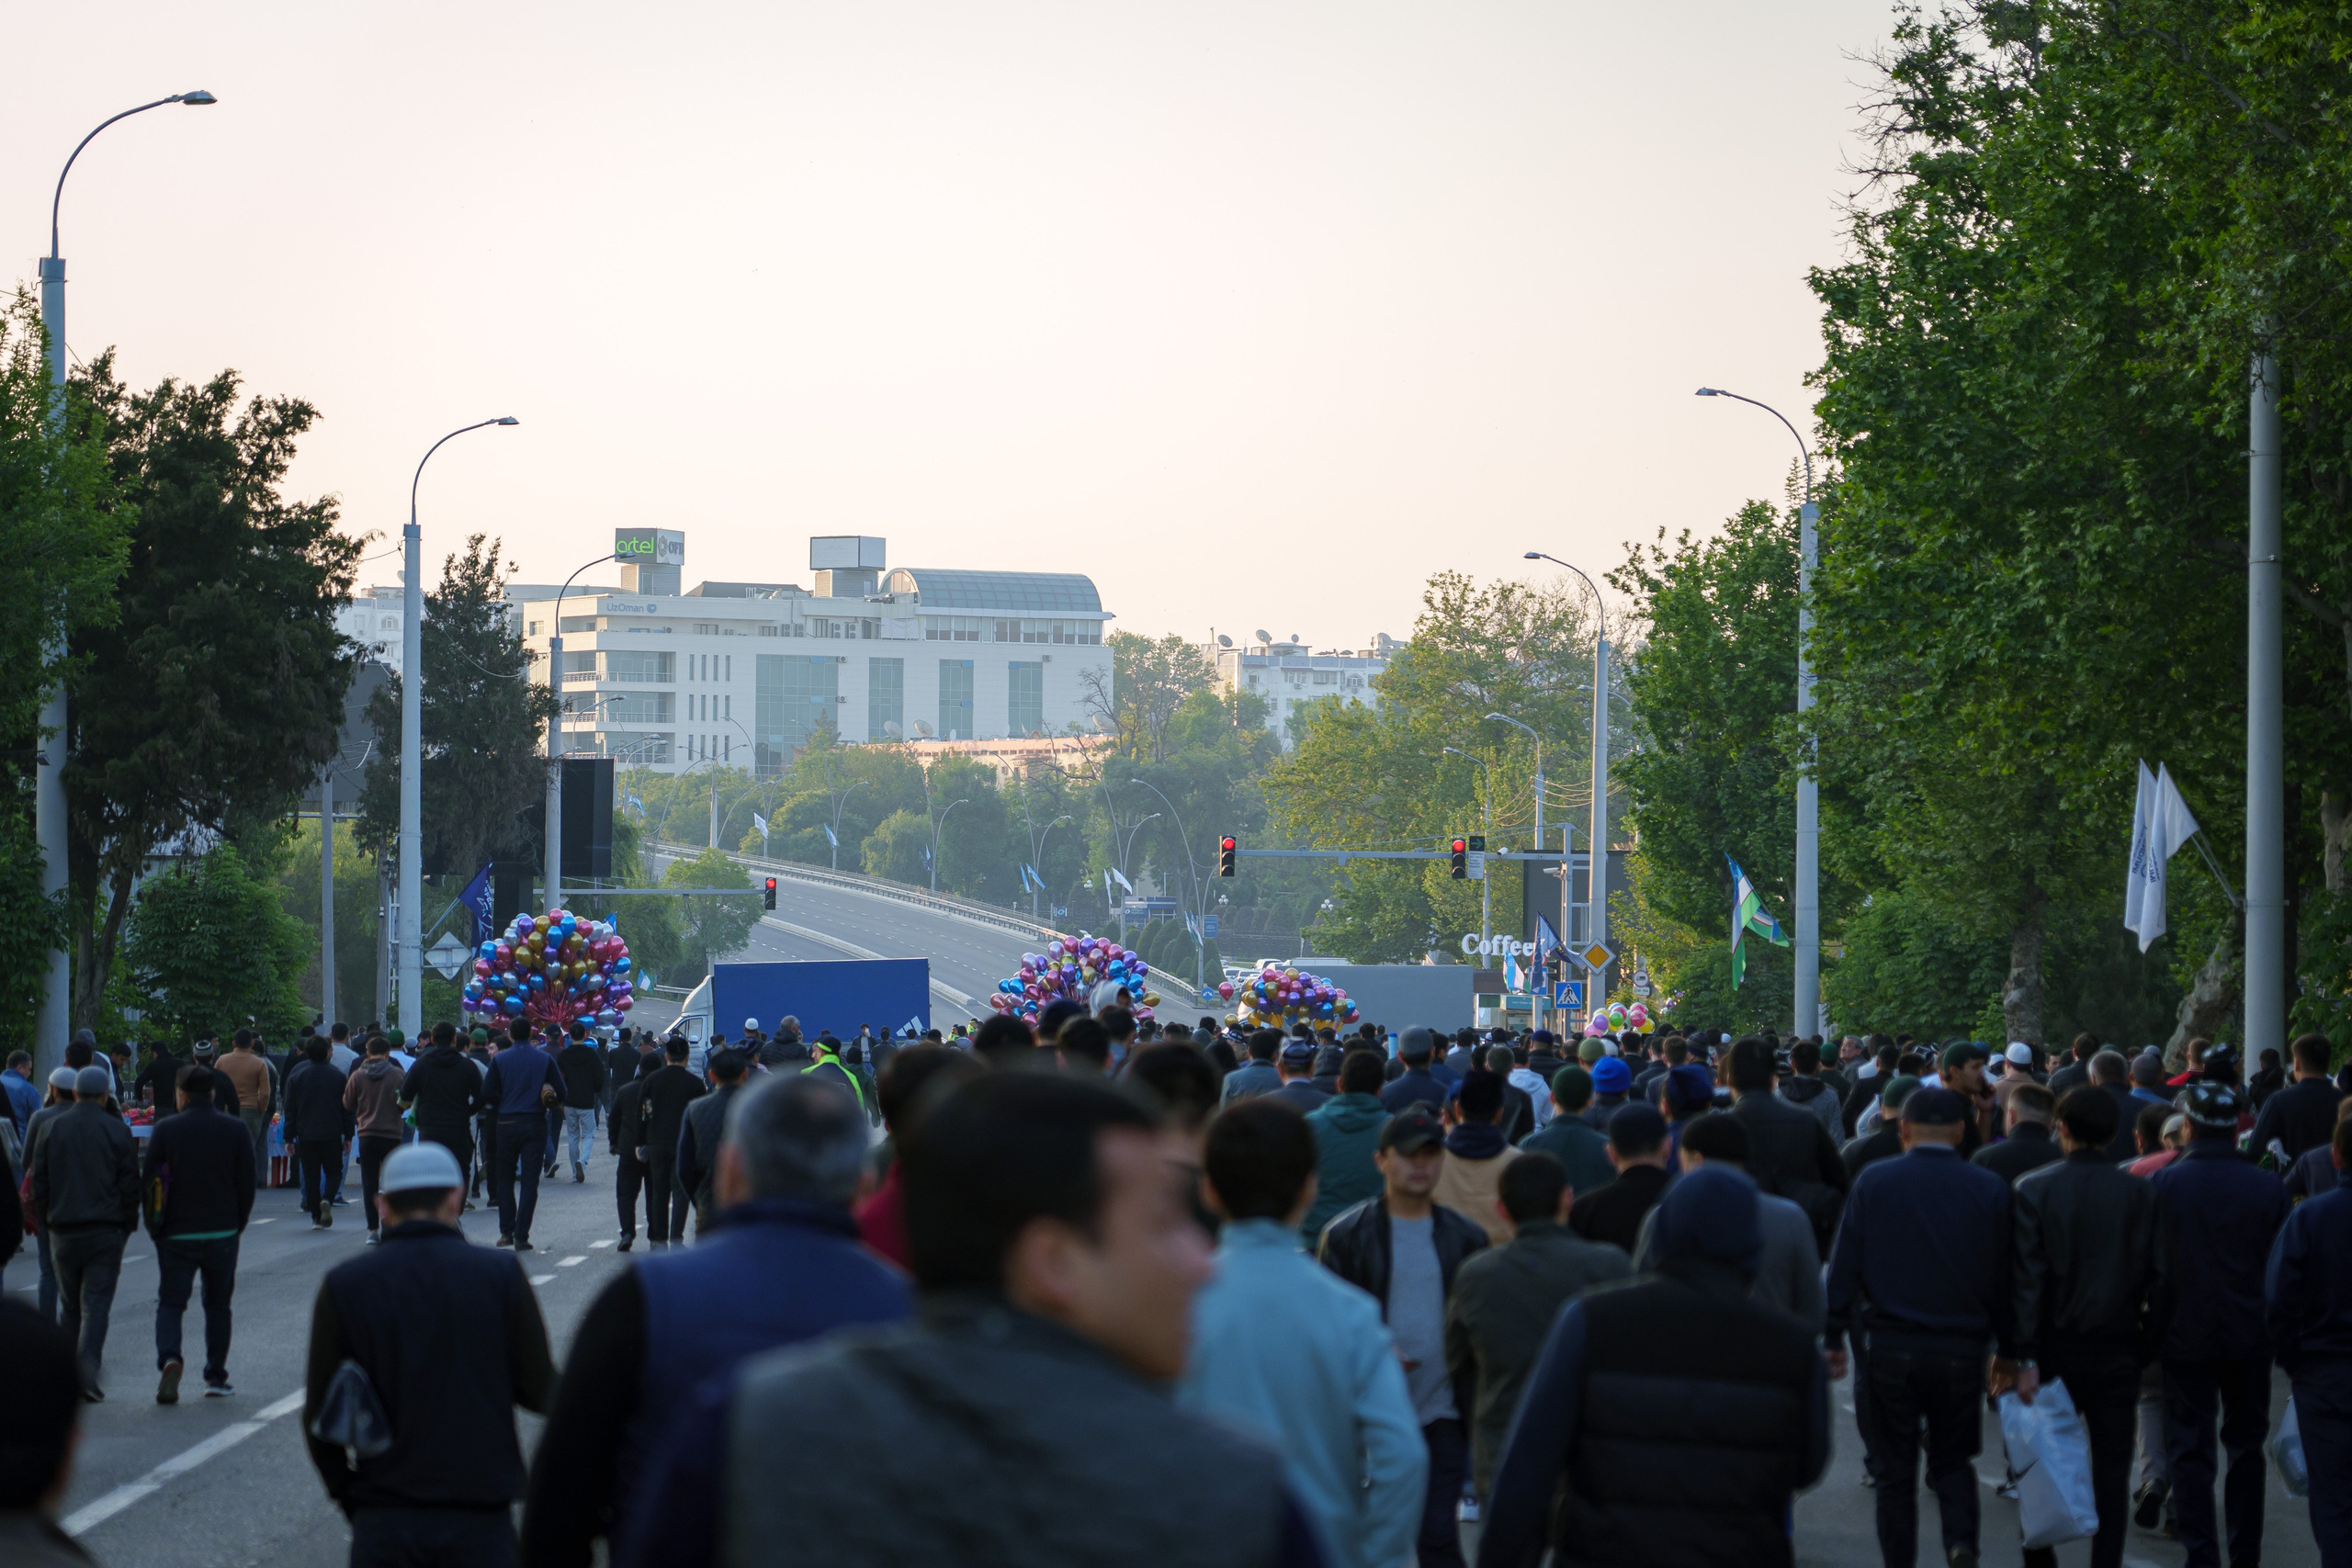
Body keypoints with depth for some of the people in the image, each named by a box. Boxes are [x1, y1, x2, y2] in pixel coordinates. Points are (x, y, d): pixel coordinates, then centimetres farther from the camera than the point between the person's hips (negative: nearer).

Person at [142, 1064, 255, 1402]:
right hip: (222, 1234, 1)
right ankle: (216, 1377, 14)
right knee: (218, 1305, 13)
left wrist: (155, 1227, 8)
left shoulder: (164, 1130, -4)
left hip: (176, 1235, -1)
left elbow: (147, 1182, -3)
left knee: (170, 1302, 5)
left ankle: (169, 1359, -21)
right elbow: (247, 1185, 2)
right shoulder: (235, 1131, 0)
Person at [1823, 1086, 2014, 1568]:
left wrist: (1834, 1338, 2)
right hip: (1962, 1348, 1)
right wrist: (2009, 1350, 10)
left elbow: (1844, 1266, -3)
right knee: (1953, 1459, 15)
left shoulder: (1874, 1182, -3)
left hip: (1889, 1347, -1)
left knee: (1895, 1472, 9)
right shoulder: (1989, 1190, -1)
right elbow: (2004, 1278, 3)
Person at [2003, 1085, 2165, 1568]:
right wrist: (2152, 1345, 6)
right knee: (2111, 1471, 4)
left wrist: (2022, 1356, -12)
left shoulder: (2033, 1189, -8)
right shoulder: (2140, 1193, -4)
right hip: (2119, 1348, 1)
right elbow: (2156, 1276, -4)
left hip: (2055, 1347, 0)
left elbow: (2026, 1278, -12)